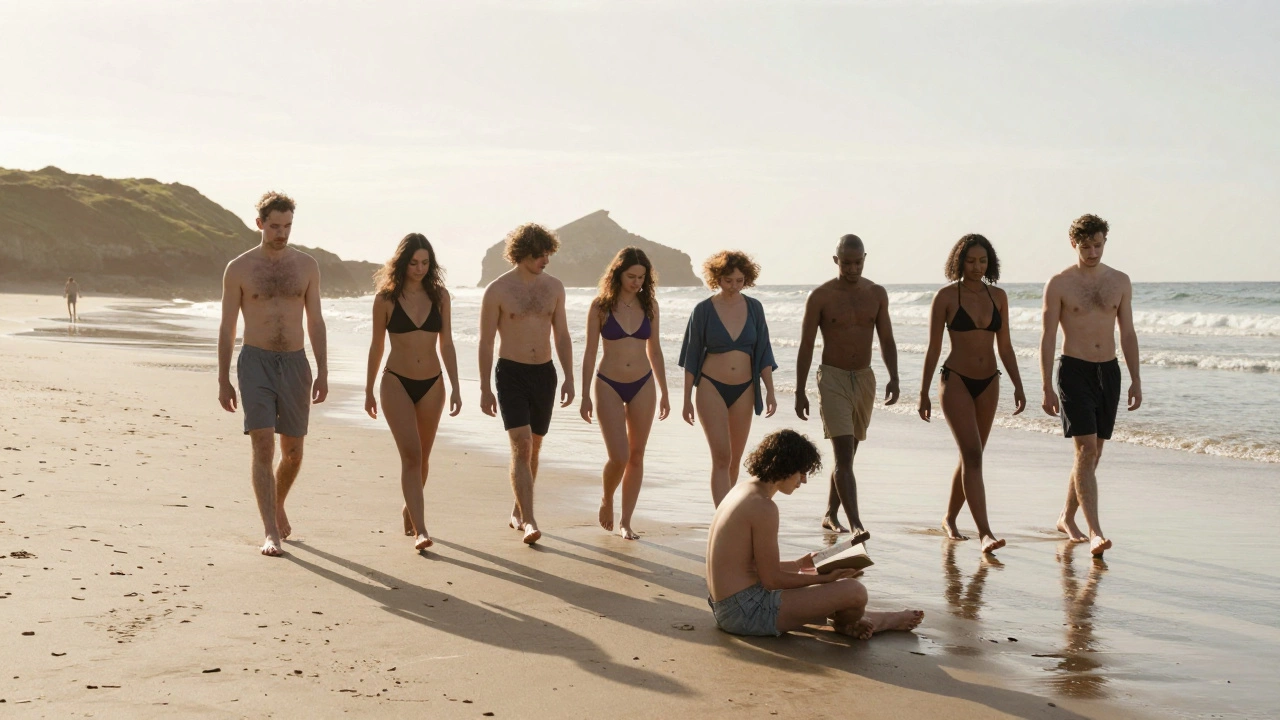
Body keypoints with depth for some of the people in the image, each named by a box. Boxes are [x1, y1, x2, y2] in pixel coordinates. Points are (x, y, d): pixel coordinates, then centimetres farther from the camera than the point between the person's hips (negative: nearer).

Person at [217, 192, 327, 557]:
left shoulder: (307, 265, 5)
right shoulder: (239, 269, -1)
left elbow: (315, 322, 7)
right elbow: (227, 327, 2)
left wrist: (323, 372, 1)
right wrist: (223, 381, -1)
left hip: (295, 363, 3)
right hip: (256, 363, -3)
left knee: (293, 452, 10)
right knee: (263, 448, -12)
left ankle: (277, 504, 38)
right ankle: (271, 533, -11)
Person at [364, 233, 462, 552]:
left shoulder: (439, 295, 2)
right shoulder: (386, 298, -3)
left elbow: (446, 344, 5)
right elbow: (377, 346, 5)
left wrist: (455, 387, -1)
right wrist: (368, 390, 10)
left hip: (432, 384, 3)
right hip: (397, 383, -3)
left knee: (422, 456, 12)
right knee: (411, 454, -12)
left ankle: (409, 510, 35)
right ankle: (419, 529, -16)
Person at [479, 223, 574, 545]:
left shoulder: (554, 287, 5)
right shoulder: (498, 290, -7)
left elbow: (562, 336, 9)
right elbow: (485, 342, -4)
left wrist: (569, 378, 1)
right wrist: (485, 389, -7)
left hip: (544, 373, 5)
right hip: (511, 373, -5)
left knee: (534, 446, 12)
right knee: (521, 446, -16)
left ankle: (518, 512, 28)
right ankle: (529, 521, -20)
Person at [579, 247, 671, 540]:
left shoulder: (649, 304, 2)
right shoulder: (601, 306, -6)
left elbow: (655, 351, 10)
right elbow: (590, 352, -3)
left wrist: (664, 393, 10)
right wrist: (585, 395, -5)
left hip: (643, 385, 3)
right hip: (609, 386, -3)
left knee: (636, 456, 5)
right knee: (619, 457, -10)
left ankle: (625, 522, 16)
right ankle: (606, 499, 21)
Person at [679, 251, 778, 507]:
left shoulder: (754, 307, 3)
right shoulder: (703, 310, -4)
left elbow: (763, 353, 7)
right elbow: (691, 357, 0)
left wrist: (770, 391, 0)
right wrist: (687, 399, 0)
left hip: (744, 390, 3)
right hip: (711, 388, -3)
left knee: (734, 460, 11)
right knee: (721, 458, -13)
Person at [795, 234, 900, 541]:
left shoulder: (877, 294, 5)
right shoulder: (820, 296, -6)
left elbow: (886, 339, 9)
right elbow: (806, 346, -3)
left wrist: (893, 378, -5)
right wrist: (800, 391, -6)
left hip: (864, 378, 5)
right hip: (832, 378, -5)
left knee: (847, 454, 14)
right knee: (844, 455, -15)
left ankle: (831, 515, 28)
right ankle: (856, 525, -23)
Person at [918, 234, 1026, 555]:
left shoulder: (998, 296, 6)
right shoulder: (946, 297, -5)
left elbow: (1005, 346, 10)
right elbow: (933, 348, -3)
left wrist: (1018, 386, 4)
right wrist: (924, 393, -3)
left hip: (988, 384, 5)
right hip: (956, 381, -5)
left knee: (971, 456, 13)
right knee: (972, 455, -16)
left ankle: (949, 519, 31)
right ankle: (985, 533, -21)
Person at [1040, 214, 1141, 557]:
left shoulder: (1120, 281, 8)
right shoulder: (1059, 284, -4)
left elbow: (1127, 333, 11)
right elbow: (1047, 338, -5)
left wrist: (1135, 379, 6)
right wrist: (1047, 388, -9)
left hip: (1109, 371, 5)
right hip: (1074, 371, -5)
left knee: (1093, 452, 10)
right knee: (1086, 450, -14)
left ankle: (1067, 518, 26)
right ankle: (1094, 532, -18)